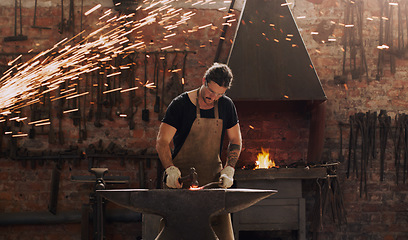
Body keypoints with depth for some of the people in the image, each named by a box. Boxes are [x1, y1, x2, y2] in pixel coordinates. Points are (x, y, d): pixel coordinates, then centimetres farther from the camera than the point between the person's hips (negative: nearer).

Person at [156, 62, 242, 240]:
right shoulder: (181, 104, -7)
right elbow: (162, 142, -10)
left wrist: (228, 170, -2)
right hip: (182, 179, -3)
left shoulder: (226, 106, 5)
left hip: (213, 177, 4)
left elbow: (236, 141, 14)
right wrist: (170, 169, -27)